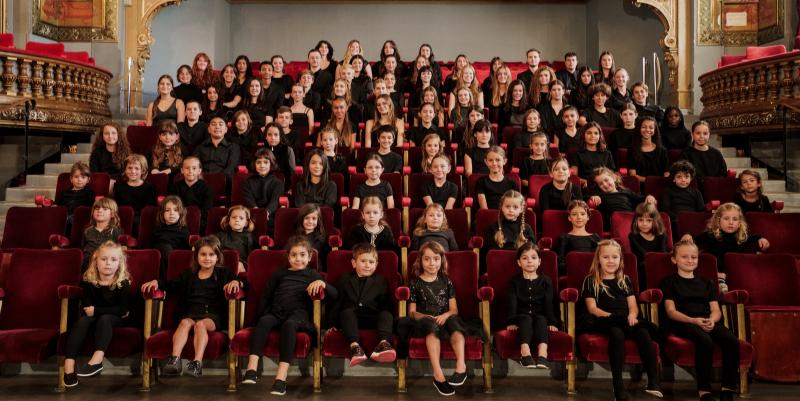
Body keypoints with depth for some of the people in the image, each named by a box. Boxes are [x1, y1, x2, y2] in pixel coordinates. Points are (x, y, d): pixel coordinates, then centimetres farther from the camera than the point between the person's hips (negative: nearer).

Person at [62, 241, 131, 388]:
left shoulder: (123, 283, -12)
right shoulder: (88, 280, -6)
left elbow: (123, 310, -19)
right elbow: (86, 308, -10)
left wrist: (96, 310, -21)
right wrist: (114, 311, -19)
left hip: (115, 319, -2)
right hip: (94, 317, 2)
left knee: (104, 319, -33)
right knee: (82, 321, -28)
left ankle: (97, 359, -49)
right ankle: (69, 362, -40)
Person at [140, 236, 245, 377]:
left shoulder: (223, 273, 16)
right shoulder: (188, 274, 25)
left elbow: (244, 283, 9)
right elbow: (172, 285, 27)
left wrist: (237, 282, -14)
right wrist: (157, 282, 8)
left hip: (213, 314, -2)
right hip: (190, 312, 3)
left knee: (201, 324, -34)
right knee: (185, 323, -31)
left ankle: (197, 363, -46)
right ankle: (174, 360, -44)